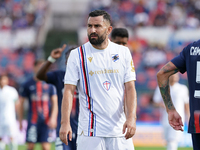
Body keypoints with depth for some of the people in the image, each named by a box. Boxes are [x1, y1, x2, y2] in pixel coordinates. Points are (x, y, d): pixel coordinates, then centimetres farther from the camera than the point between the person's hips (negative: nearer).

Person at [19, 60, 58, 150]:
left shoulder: (50, 84, 6)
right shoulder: (28, 84, 4)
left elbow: (55, 103, 6)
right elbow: (21, 103, 12)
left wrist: (53, 118, -7)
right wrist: (20, 120, 12)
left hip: (46, 121, 0)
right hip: (33, 121, 0)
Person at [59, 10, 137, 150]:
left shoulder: (124, 53, 7)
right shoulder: (77, 55, 2)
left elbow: (130, 88, 3)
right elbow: (69, 90, -3)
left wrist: (131, 117, -12)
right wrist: (65, 122, -15)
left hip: (119, 129, 2)